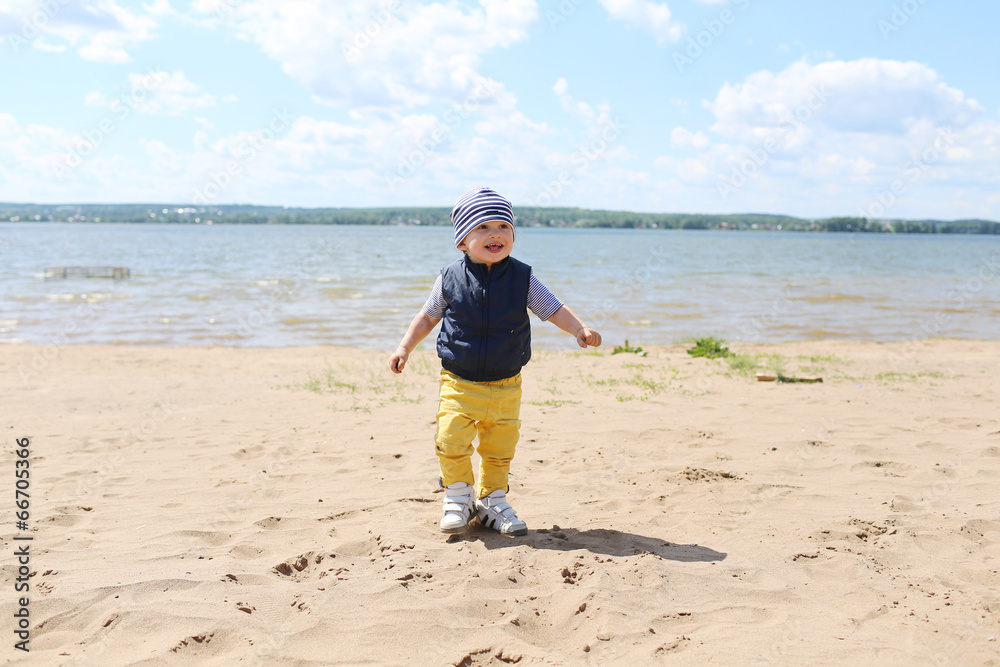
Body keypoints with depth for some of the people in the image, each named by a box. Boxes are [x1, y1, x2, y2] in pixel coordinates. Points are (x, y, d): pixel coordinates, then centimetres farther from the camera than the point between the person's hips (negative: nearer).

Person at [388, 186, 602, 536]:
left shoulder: (522, 277, -3)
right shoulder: (451, 278, -3)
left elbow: (554, 309, -2)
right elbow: (428, 316, 9)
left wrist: (580, 329, -19)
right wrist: (404, 347, 3)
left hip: (506, 386, 1)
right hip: (458, 385, -1)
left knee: (500, 449, 9)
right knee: (451, 443, -9)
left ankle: (493, 499, 32)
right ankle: (459, 495, 17)